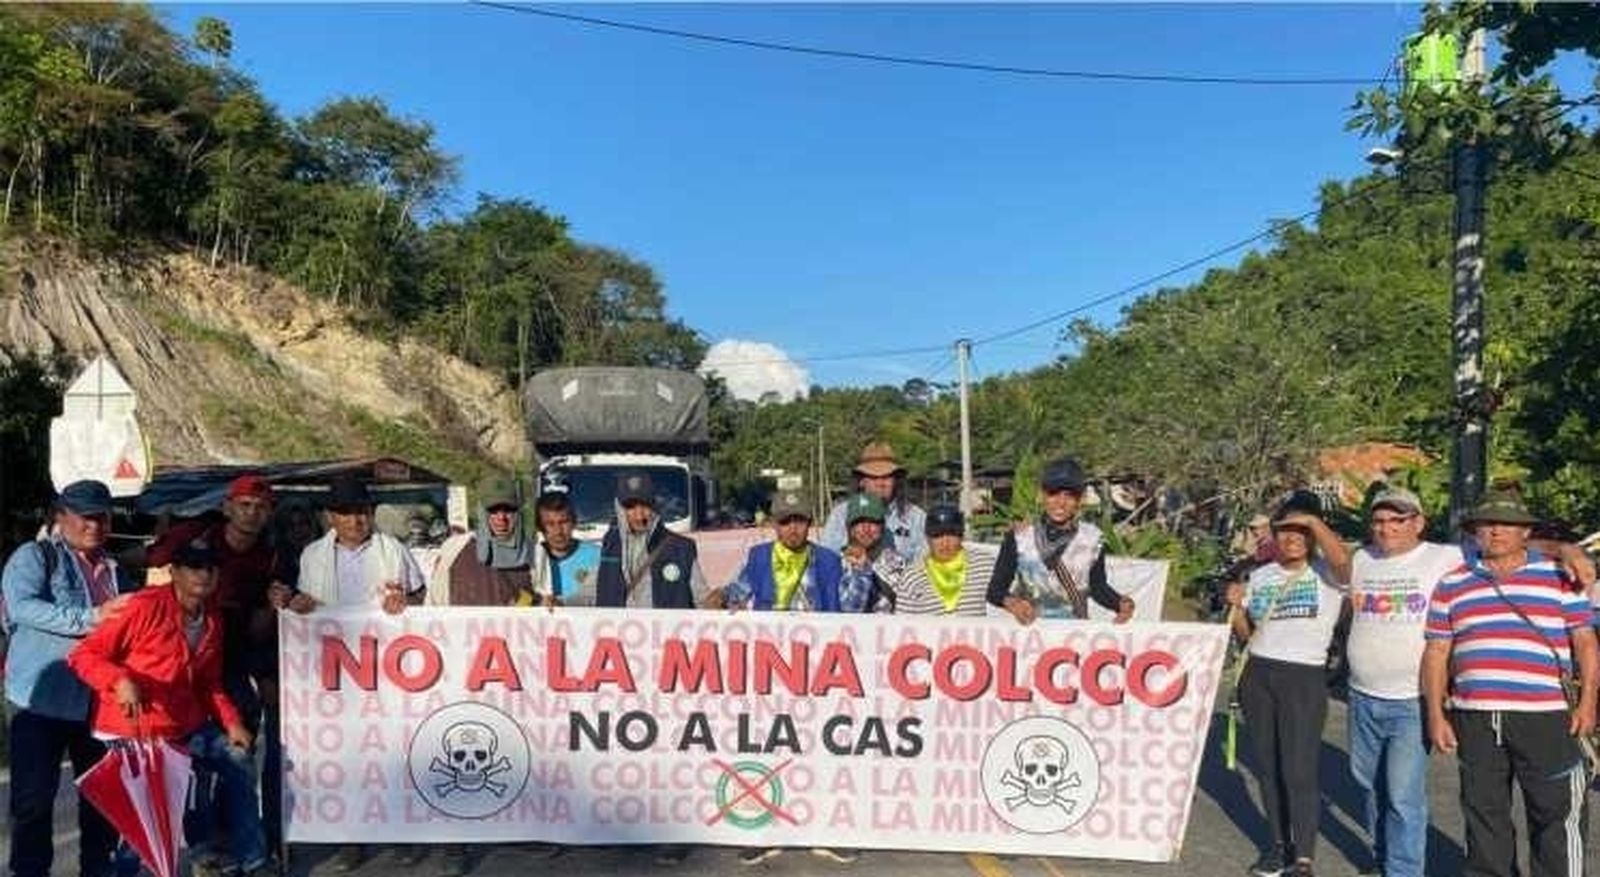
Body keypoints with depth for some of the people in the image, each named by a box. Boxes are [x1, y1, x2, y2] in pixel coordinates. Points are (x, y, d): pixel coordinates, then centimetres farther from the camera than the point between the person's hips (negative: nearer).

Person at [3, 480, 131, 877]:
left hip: (101, 702, 6)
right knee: (34, 797, 0)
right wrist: (91, 618, -26)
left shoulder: (115, 570, 15)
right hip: (43, 698, -5)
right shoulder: (34, 556, -2)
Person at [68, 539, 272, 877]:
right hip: (134, 730, -8)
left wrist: (231, 722, 3)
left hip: (188, 726, 8)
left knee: (238, 761, 9)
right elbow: (83, 654, -16)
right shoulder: (146, 607, -17)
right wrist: (121, 681, -32)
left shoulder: (213, 620, 6)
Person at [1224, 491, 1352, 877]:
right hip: (1257, 674, 5)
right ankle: (1279, 843, 23)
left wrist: (1313, 519, -19)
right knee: (1267, 766, 11)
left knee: (1299, 770, -9)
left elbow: (1342, 559, -28)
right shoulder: (1260, 576, 13)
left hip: (1304, 676, -5)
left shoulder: (1326, 572, -2)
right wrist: (1235, 606, -2)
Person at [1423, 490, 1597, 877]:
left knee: (1556, 813, 2)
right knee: (1483, 813, 11)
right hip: (1473, 720, 2)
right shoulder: (1452, 585, 11)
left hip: (1544, 717, -2)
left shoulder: (1559, 577, 7)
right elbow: (1436, 652, 10)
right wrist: (1436, 714, 4)